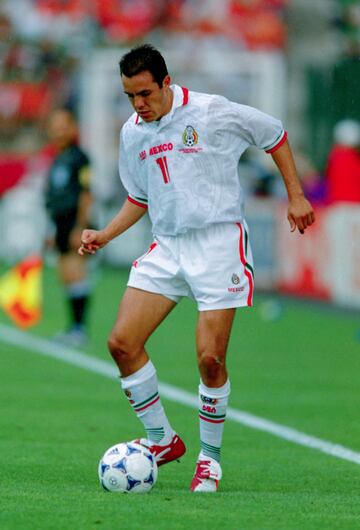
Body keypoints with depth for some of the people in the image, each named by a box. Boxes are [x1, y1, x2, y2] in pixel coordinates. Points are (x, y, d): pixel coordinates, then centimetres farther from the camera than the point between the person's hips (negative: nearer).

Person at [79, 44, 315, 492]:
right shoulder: (132, 134, 8)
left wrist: (295, 196, 6)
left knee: (210, 358, -12)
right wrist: (105, 235, 8)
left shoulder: (212, 112, -8)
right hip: (166, 248, 5)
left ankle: (210, 457, 8)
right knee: (122, 343, -8)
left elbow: (274, 135, 6)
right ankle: (162, 440, 8)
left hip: (219, 242, -5)